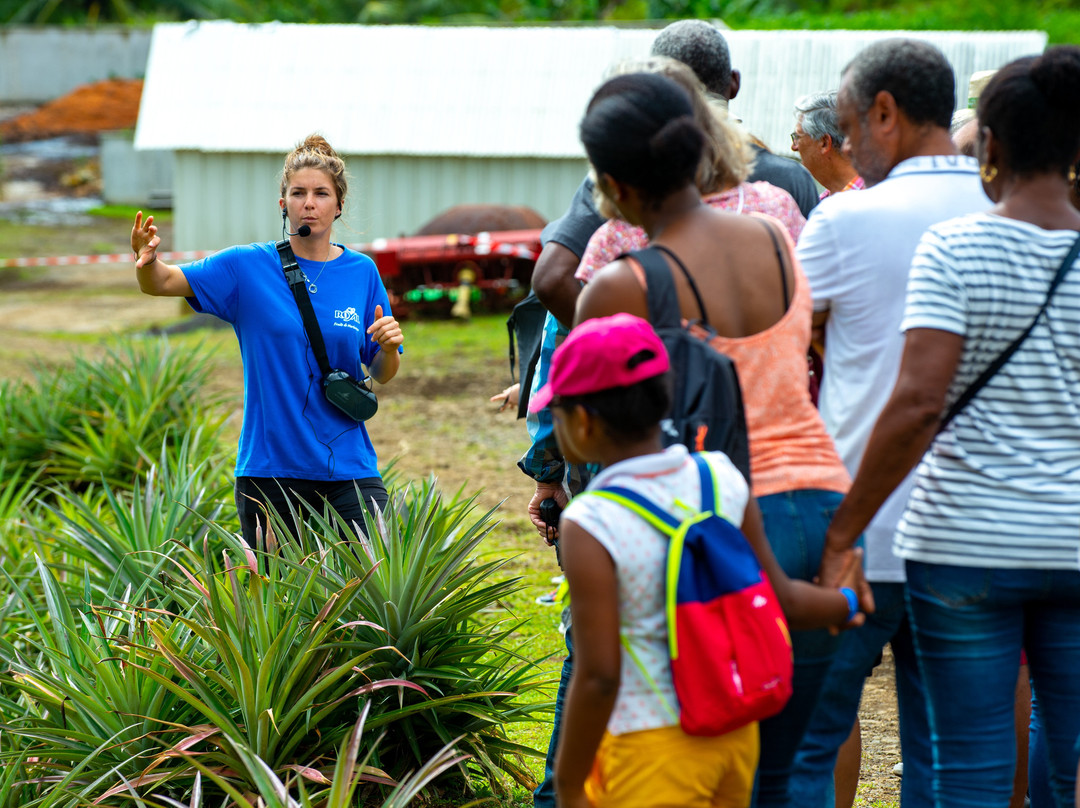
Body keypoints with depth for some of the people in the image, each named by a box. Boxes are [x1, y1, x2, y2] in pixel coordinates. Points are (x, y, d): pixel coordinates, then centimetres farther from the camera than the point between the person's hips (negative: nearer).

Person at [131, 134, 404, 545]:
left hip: (348, 470, 1)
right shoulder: (248, 267, 1)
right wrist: (147, 262, -25)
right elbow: (164, 283, -3)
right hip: (269, 473, -1)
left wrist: (389, 348, -10)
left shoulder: (361, 272, 6)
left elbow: (382, 375, 12)